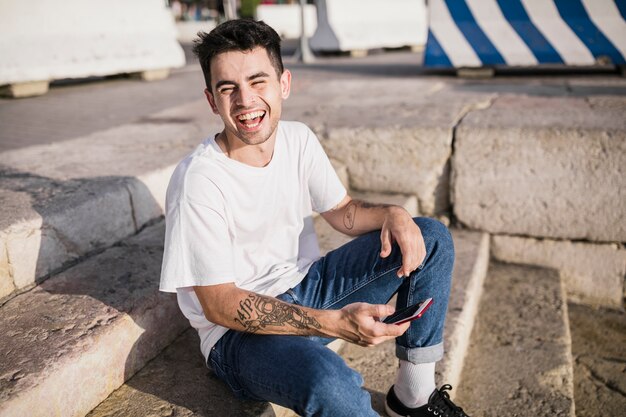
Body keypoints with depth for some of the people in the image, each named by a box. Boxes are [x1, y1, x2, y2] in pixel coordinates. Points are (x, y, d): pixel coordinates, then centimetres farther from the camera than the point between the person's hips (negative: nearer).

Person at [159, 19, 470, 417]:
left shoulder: (299, 139, -3)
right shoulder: (198, 181, -23)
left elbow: (343, 211, 9)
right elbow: (220, 305, -22)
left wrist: (393, 214, -15)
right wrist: (336, 322, -30)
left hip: (307, 285, 7)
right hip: (239, 330, -7)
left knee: (432, 237, -1)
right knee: (331, 383, -40)